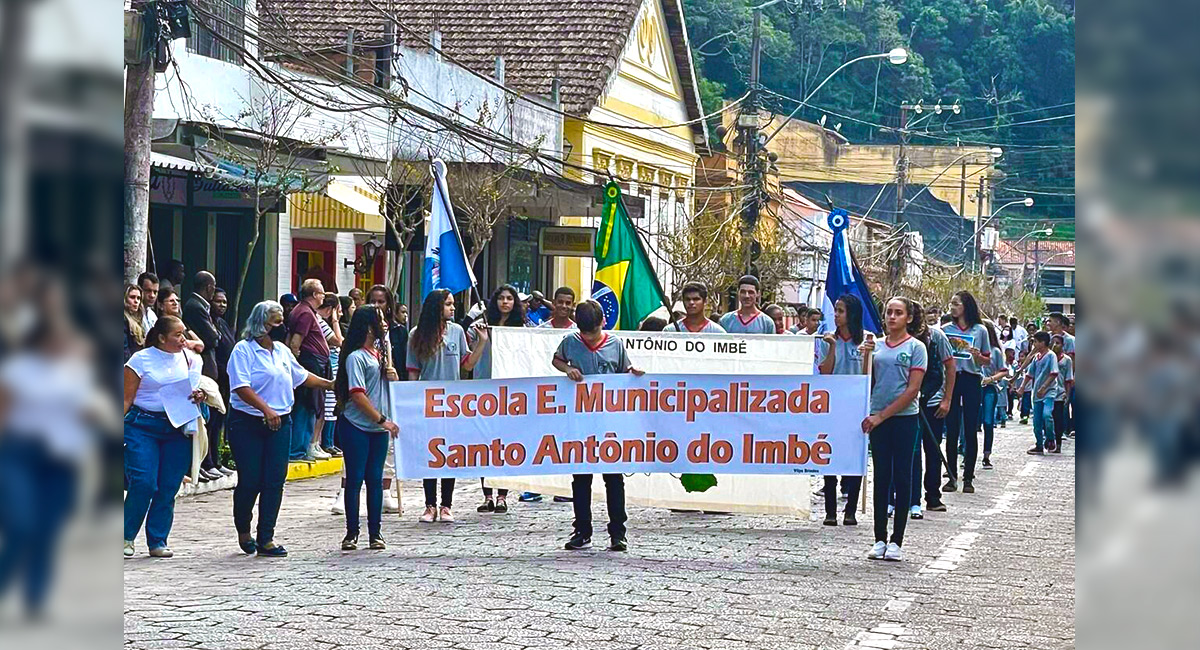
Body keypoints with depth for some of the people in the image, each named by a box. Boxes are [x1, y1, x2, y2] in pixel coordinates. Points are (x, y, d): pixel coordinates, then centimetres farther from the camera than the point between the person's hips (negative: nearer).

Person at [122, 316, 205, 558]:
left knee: (168, 488, 2)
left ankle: (158, 541, 11)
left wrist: (198, 397, -4)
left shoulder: (189, 358, 10)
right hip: (142, 426, -4)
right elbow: (127, 399, -1)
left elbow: (196, 391, 20)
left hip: (177, 428, 4)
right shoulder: (141, 359, -2)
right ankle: (126, 537, 5)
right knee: (143, 483, -12)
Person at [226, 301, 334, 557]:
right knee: (250, 480, -2)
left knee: (275, 480, -1)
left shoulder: (282, 351, 14)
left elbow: (301, 376, 28)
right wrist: (266, 409, -26)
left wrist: (330, 384, 29)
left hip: (279, 423, 6)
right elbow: (242, 387, -18)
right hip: (248, 423, -6)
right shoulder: (244, 350, -8)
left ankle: (266, 539, 3)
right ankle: (243, 531, 21)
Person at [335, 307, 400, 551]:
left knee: (375, 479, 7)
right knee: (355, 479, -1)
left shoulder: (380, 354, 15)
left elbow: (389, 391, 26)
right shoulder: (356, 357, -10)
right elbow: (357, 395, -16)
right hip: (356, 427, -7)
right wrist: (382, 419, -18)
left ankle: (375, 533, 11)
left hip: (379, 429, 7)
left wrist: (393, 378, 3)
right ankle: (352, 533, 6)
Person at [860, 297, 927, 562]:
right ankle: (879, 539, 9)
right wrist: (866, 357, -4)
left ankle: (896, 541, 4)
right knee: (881, 478, 5)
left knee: (902, 478, 0)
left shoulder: (915, 347, -2)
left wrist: (882, 415, -12)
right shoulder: (877, 346, 10)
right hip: (878, 419, 4)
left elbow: (913, 389, -8)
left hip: (904, 418, -4)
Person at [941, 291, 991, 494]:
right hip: (951, 379, 1)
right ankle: (952, 476, 7)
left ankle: (968, 477, 6)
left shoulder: (980, 330, 5)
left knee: (971, 430, 0)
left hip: (971, 380, -1)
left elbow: (987, 360, 9)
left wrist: (977, 356, -12)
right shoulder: (945, 329, 9)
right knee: (951, 429, 1)